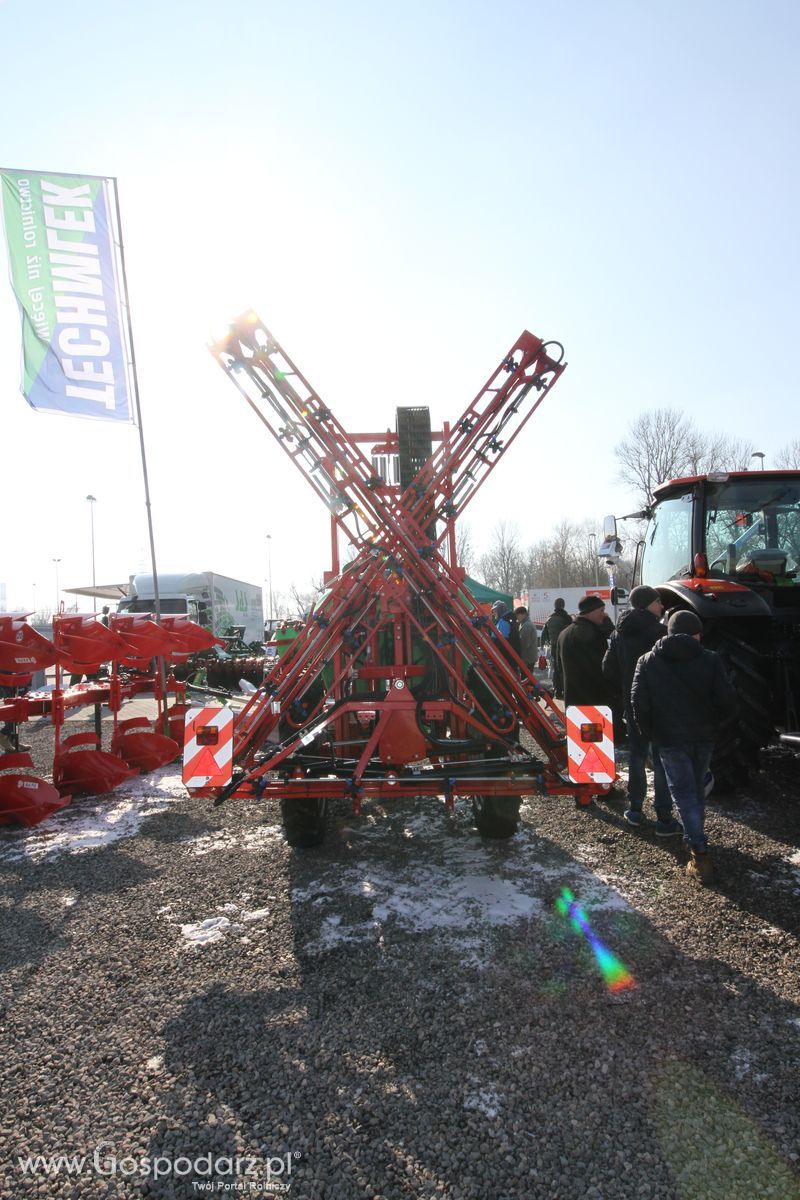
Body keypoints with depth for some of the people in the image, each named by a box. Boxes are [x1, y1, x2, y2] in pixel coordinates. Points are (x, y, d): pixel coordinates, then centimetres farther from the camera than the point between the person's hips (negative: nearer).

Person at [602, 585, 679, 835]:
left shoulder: (620, 633, 4)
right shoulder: (658, 632, -16)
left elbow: (609, 670, 8)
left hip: (632, 705, 6)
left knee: (636, 755, 17)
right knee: (662, 760, 0)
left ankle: (635, 810, 23)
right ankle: (664, 819, 3)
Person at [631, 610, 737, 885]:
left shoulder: (648, 661, -3)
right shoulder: (710, 660, -3)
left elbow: (639, 703, -8)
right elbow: (727, 700, -7)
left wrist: (649, 733, 5)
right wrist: (713, 724, 10)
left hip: (669, 740, -2)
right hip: (703, 737, 2)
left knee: (684, 793, 1)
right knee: (698, 788, 20)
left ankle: (700, 854, -7)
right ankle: (696, 836, 36)